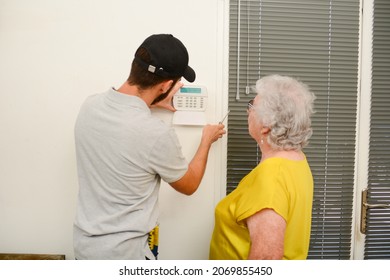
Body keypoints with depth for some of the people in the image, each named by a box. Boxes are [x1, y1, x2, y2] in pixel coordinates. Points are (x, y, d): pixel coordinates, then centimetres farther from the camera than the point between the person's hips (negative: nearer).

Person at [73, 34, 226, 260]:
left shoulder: (89, 106, -10)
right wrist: (207, 140, 7)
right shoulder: (158, 135, -27)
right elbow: (189, 185, -6)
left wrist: (152, 102, 22)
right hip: (125, 253, -5)